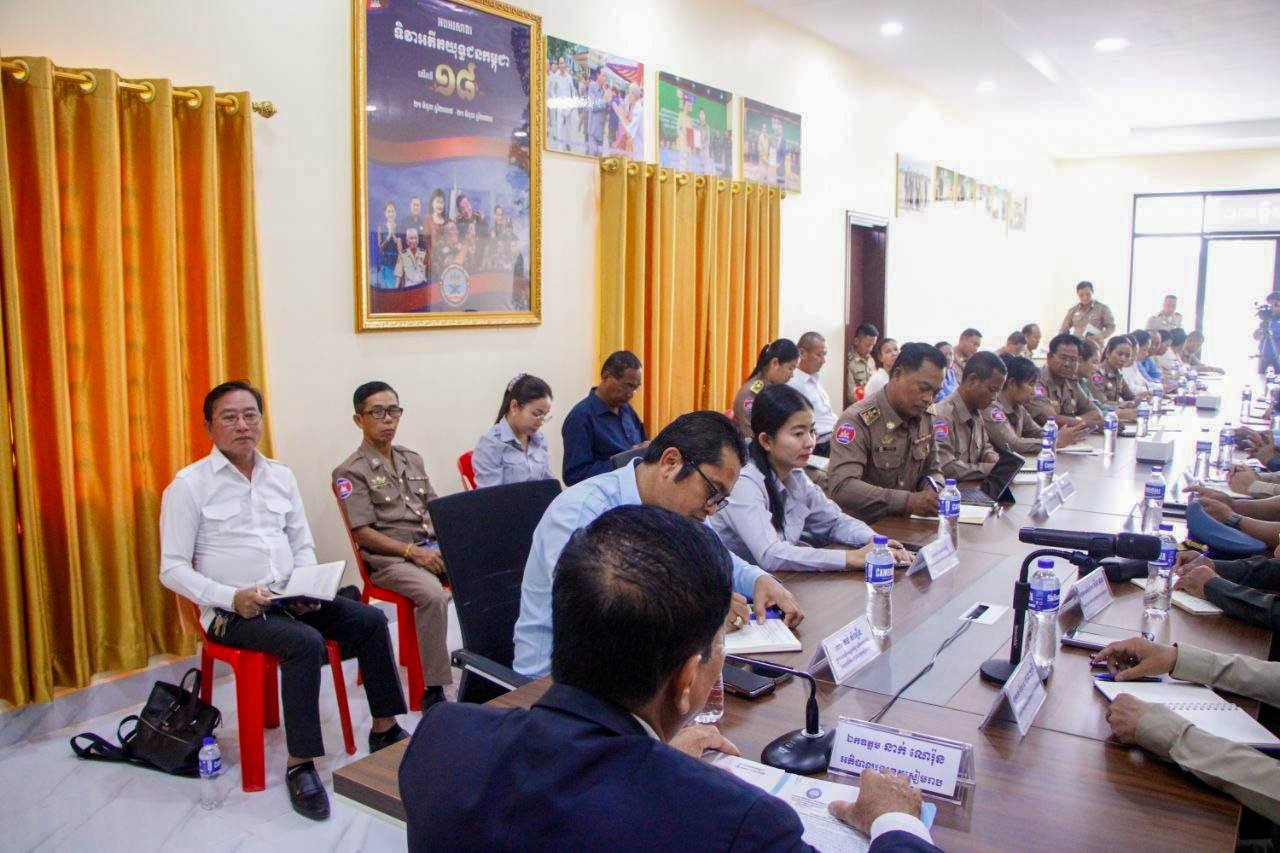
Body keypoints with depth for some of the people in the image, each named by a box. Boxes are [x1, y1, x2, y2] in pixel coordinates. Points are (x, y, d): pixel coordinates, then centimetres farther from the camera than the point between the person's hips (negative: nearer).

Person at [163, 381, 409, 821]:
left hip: (290, 599, 6)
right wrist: (231, 597, -22)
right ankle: (300, 764, -20)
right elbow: (173, 568, -9)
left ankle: (384, 729, 2)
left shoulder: (281, 476, 10)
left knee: (370, 619, -11)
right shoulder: (189, 484, -6)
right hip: (232, 612, -6)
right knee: (306, 643, -31)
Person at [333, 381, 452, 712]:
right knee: (433, 595, -34)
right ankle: (433, 690, -24)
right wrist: (413, 551, -18)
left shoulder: (413, 459, 18)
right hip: (389, 558, -6)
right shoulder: (351, 472, -2)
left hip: (434, 547, 6)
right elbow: (363, 533, -9)